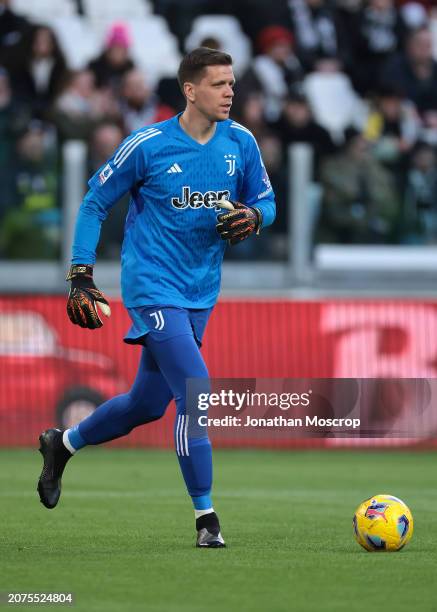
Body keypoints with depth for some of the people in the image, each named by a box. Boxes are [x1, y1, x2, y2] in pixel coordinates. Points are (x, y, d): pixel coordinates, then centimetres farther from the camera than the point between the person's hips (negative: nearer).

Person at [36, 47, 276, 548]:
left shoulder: (241, 143, 2)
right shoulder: (148, 145, -11)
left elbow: (265, 201, 14)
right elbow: (95, 203, -1)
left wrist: (253, 216, -11)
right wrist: (81, 276, -8)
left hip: (200, 293, 6)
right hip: (152, 286, -6)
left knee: (148, 404, 14)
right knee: (196, 393, -17)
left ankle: (63, 443, 41)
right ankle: (206, 518, -7)